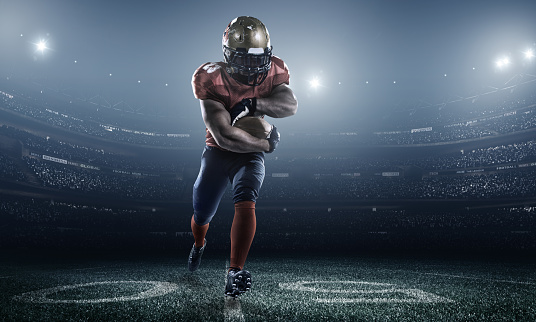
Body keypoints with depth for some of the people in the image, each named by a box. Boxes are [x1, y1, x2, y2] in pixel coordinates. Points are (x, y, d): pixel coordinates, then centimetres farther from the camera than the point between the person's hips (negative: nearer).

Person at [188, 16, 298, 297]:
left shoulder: (272, 72, -9)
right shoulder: (211, 80, -23)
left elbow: (290, 105, -26)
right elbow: (223, 135, -30)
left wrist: (253, 103, -38)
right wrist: (266, 143, -21)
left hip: (250, 155, 1)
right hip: (217, 152, -1)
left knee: (246, 203, -25)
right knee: (201, 215, 12)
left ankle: (234, 273, -21)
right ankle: (199, 244, 48)